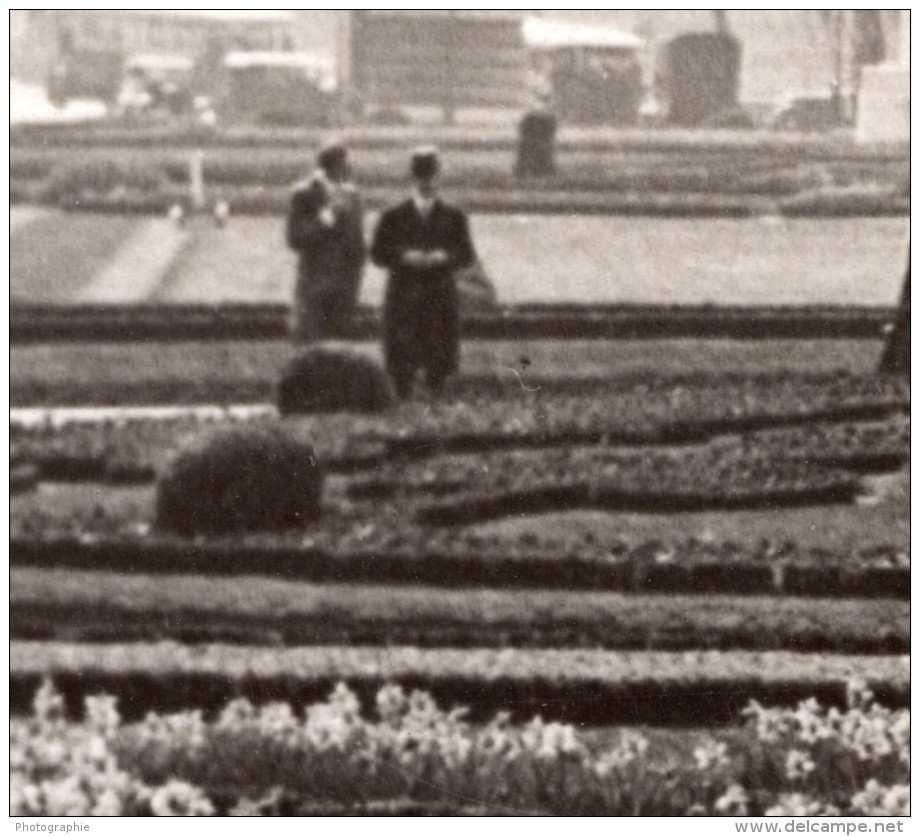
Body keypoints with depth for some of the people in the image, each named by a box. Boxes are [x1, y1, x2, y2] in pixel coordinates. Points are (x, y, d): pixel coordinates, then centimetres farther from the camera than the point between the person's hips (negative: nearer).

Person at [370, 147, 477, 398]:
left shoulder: (453, 217, 8)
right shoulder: (393, 217, 6)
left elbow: (468, 255, 5)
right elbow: (378, 253, 2)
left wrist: (444, 257, -14)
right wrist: (404, 257, -14)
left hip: (441, 296, 1)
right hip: (403, 296, -1)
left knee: (439, 359, -1)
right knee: (401, 362, -5)